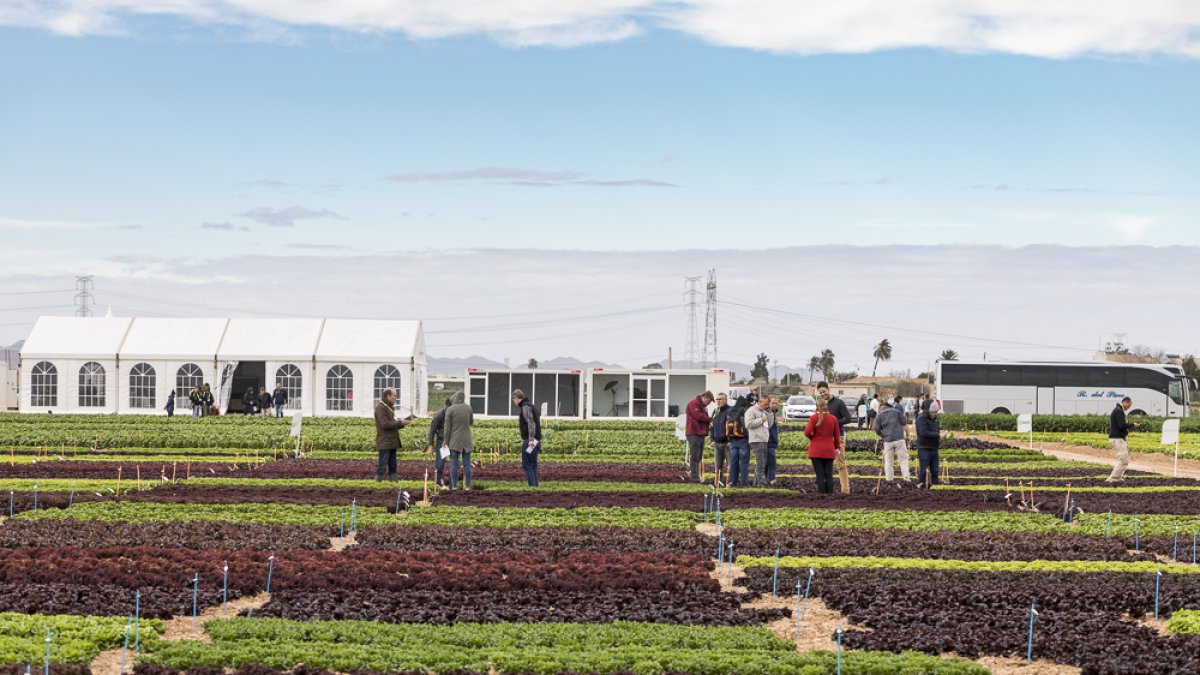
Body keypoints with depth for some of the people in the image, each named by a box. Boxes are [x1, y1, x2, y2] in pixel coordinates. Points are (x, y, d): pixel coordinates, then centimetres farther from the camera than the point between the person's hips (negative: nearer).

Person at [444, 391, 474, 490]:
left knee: (454, 464, 1)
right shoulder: (468, 408, -1)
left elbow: (447, 428, -8)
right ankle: (467, 486, 5)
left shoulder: (450, 409, -9)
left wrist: (446, 442, -3)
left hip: (454, 441, -2)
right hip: (466, 441, 2)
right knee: (467, 464, 6)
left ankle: (454, 486, -1)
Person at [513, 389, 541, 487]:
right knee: (533, 465, 11)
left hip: (529, 441, -9)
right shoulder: (531, 406, 20)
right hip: (536, 441, 9)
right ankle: (535, 486, 10)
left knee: (527, 465, -7)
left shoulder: (525, 407, -10)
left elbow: (531, 423, -21)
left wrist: (531, 440, -27)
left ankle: (532, 485, -11)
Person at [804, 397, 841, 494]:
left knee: (820, 474, 0)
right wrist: (837, 448, 18)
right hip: (829, 451, 2)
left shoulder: (814, 418, -8)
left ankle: (821, 492, -3)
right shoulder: (833, 419, 0)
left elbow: (807, 432, -14)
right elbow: (837, 435, 6)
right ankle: (829, 492, 5)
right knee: (829, 474, 7)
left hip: (816, 450, -2)